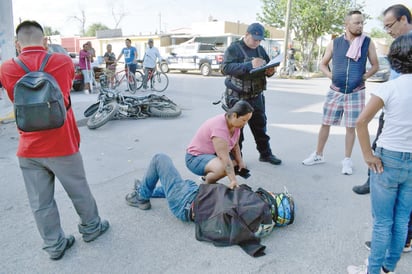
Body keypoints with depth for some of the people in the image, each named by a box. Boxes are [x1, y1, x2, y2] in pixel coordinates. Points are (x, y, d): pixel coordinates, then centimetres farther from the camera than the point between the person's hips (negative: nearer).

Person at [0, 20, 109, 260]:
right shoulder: (64, 62, -6)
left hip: (29, 149, 2)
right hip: (62, 145, -1)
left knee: (40, 203, 14)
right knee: (79, 191, 17)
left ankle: (55, 245, 28)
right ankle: (91, 228, 36)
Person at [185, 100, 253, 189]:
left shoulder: (235, 123, -6)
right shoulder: (219, 127, -33)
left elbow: (235, 145, 5)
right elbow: (224, 157, -37)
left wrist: (240, 162, -9)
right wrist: (233, 181, -40)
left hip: (214, 154, 10)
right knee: (222, 168, -35)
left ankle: (207, 176, 14)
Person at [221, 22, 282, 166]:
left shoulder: (260, 49, 14)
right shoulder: (234, 48, -7)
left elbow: (268, 67, 19)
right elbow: (225, 68, -22)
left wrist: (270, 71, -6)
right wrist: (249, 65, -31)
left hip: (256, 96, 6)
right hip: (237, 97, -6)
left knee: (260, 126, 13)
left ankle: (265, 153, 28)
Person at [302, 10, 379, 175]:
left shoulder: (368, 43, 1)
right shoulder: (334, 43, 2)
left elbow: (375, 65, 8)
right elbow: (322, 65, 12)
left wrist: (363, 77, -7)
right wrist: (331, 76, -3)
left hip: (356, 93, -1)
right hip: (335, 92, 1)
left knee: (351, 127, 4)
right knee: (325, 123, 6)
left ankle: (347, 160, 17)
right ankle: (318, 155, 21)